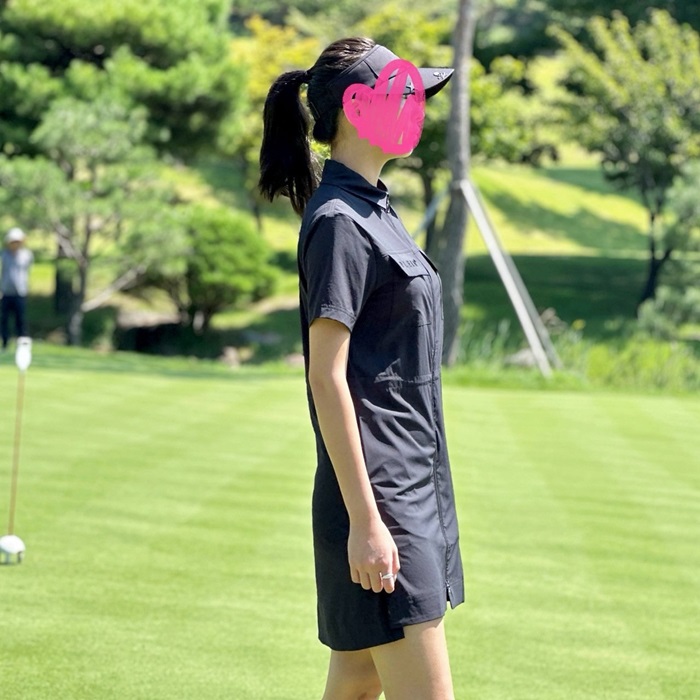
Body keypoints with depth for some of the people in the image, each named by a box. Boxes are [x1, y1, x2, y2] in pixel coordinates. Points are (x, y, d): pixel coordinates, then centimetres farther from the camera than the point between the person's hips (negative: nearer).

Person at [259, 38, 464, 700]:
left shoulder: (373, 209, 15)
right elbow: (327, 378, -18)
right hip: (377, 493, -10)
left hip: (414, 483, 10)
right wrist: (365, 520, -21)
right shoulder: (339, 220, -14)